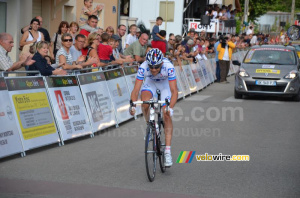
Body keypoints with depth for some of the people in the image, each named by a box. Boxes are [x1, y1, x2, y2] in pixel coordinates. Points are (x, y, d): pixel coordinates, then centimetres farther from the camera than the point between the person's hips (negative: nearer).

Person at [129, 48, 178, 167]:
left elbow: (174, 91, -40)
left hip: (165, 83, -1)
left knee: (167, 116, -12)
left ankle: (167, 152, -10)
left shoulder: (168, 67, -38)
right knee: (145, 103, -28)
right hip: (150, 82, 2)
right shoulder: (143, 67, -34)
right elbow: (136, 90, -34)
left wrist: (170, 108, -54)